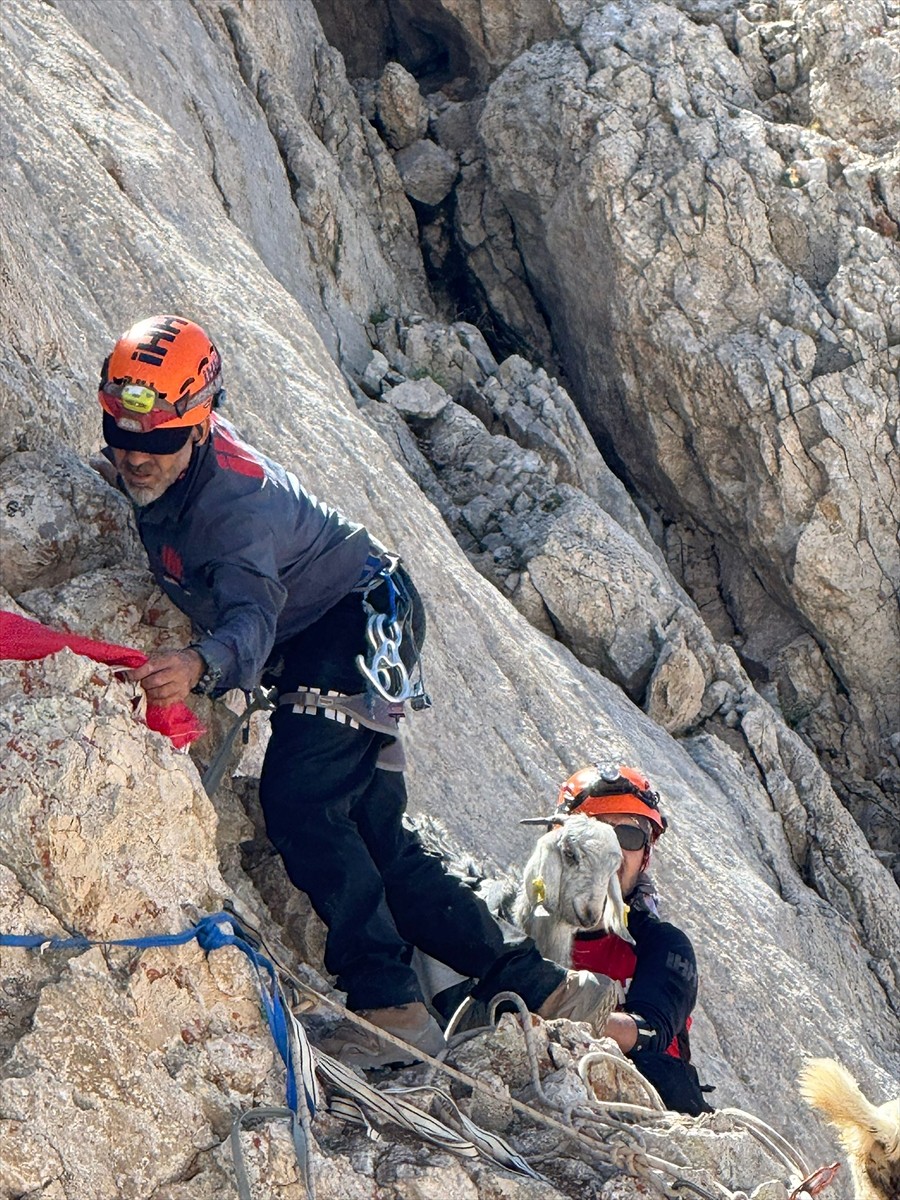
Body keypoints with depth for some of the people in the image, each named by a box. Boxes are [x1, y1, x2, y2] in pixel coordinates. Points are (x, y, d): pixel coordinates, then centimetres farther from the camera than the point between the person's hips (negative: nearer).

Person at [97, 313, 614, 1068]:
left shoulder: (232, 501, -29)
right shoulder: (164, 472, -3)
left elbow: (253, 614, -47)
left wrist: (203, 664, -65)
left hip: (360, 622, -10)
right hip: (309, 648, 10)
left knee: (298, 798, -28)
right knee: (376, 842, 3)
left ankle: (389, 1004, -28)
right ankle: (530, 984, 8)